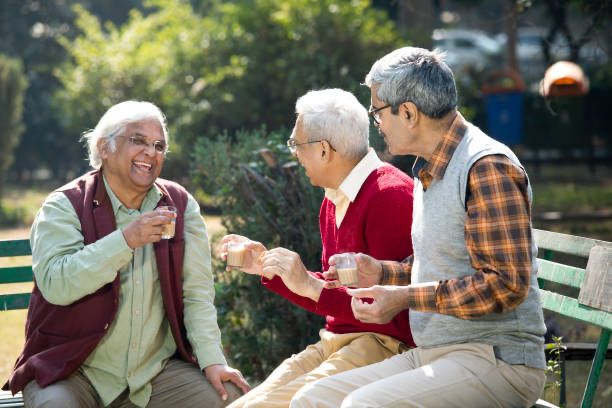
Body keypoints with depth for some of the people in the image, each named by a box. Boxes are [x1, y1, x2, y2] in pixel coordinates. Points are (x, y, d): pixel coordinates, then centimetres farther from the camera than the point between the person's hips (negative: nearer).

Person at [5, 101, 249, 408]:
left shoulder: (181, 206, 5)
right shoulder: (65, 206, -5)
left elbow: (197, 292, 0)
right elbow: (55, 283, -22)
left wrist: (212, 360, -13)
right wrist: (126, 240, -27)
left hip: (158, 370, 3)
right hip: (73, 372, -3)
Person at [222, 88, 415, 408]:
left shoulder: (389, 195, -15)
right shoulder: (333, 200, 12)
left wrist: (310, 285, -19)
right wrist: (268, 269, 15)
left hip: (382, 345, -8)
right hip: (335, 343, 8)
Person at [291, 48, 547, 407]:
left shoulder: (488, 167, -14)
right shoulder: (428, 172, 17)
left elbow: (507, 284, -21)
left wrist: (406, 297, -19)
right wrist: (381, 272, 11)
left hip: (495, 358, -9)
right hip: (432, 354, 9)